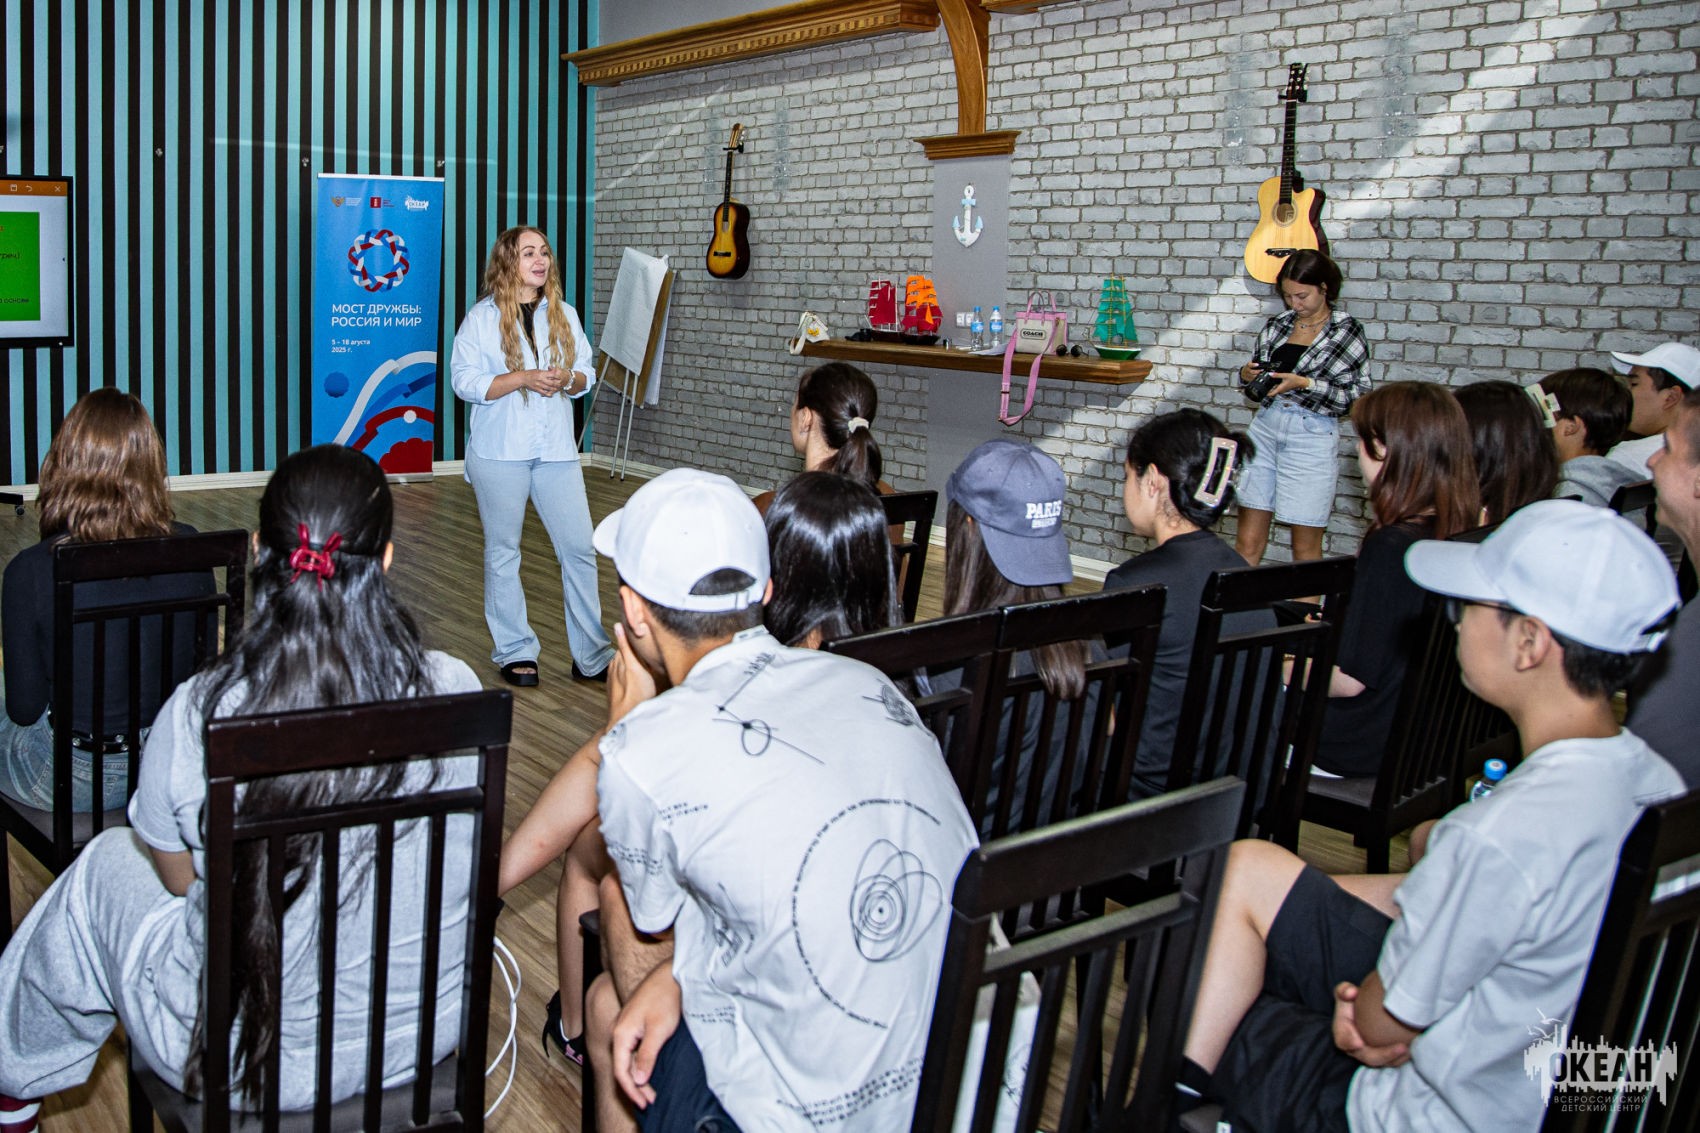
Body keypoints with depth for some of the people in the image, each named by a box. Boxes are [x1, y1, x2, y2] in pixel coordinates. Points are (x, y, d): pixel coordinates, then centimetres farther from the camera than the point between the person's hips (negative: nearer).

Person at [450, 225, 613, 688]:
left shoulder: (564, 315, 10)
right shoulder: (482, 317, -3)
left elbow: (586, 375, 13)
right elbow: (465, 382, -10)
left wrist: (567, 379, -10)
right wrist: (524, 378, -20)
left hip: (556, 450, 3)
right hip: (500, 452, -3)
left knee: (579, 548, -1)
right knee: (502, 551, 5)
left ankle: (592, 656, 8)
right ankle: (515, 652, 18)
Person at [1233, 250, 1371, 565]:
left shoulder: (1347, 331, -1)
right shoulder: (1277, 325, 10)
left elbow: (1357, 397, -6)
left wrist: (1304, 384, -16)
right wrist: (1247, 374, -2)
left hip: (1312, 435, -4)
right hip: (1265, 428, 4)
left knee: (1306, 546, 2)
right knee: (1247, 541, 2)